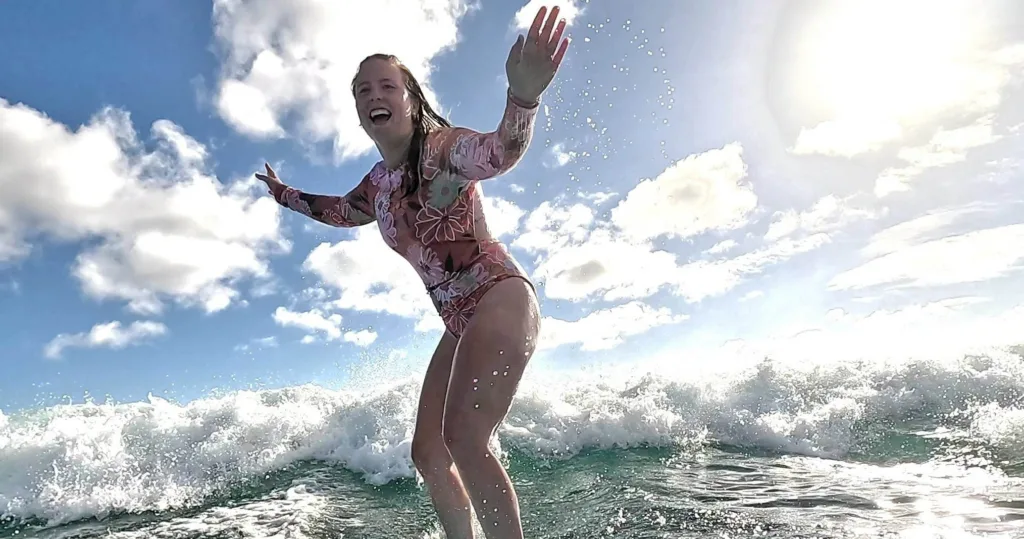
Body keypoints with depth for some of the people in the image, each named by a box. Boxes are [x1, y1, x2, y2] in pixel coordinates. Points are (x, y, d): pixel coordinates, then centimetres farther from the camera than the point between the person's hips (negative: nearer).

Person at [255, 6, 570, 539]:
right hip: (459, 324, 9)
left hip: (501, 299, -9)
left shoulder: (440, 148, -12)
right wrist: (283, 193, 43)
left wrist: (522, 95, -54)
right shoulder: (377, 183, 12)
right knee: (428, 449, 9)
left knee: (462, 436, -25)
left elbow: (498, 152, -34)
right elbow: (340, 211, 34)